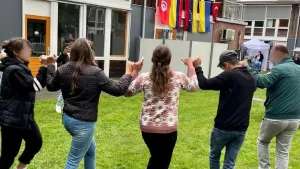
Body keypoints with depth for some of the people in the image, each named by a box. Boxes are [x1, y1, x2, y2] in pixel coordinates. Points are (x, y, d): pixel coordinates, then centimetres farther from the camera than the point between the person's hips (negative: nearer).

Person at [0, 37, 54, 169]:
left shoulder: (20, 67, 11)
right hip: (12, 119, -10)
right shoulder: (13, 69, -21)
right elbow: (35, 86, -24)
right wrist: (43, 67, -20)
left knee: (36, 143, 19)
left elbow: (38, 84, 13)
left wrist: (45, 67, 2)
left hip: (24, 116, 10)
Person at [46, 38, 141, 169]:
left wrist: (50, 67, 29)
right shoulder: (95, 73, -19)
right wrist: (128, 74, -1)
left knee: (91, 149, 28)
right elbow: (118, 90, -16)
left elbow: (51, 87, 17)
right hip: (83, 123, -7)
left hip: (67, 118, 7)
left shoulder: (62, 70, -1)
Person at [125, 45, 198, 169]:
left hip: (147, 127, 2)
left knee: (155, 158, 27)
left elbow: (128, 93, 7)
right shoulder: (178, 77, -8)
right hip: (168, 129, -2)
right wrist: (190, 66, 23)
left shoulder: (144, 78, -8)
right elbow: (193, 87, 13)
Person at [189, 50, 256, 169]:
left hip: (223, 128, -5)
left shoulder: (229, 75, -17)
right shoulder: (251, 79, 5)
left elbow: (204, 84, -15)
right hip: (241, 129, 6)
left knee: (214, 156, 20)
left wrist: (198, 68, -1)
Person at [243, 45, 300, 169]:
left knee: (262, 142, 19)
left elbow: (262, 82, -24)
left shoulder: (279, 69, -15)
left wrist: (248, 69, -15)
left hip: (275, 117, -6)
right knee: (283, 151, 13)